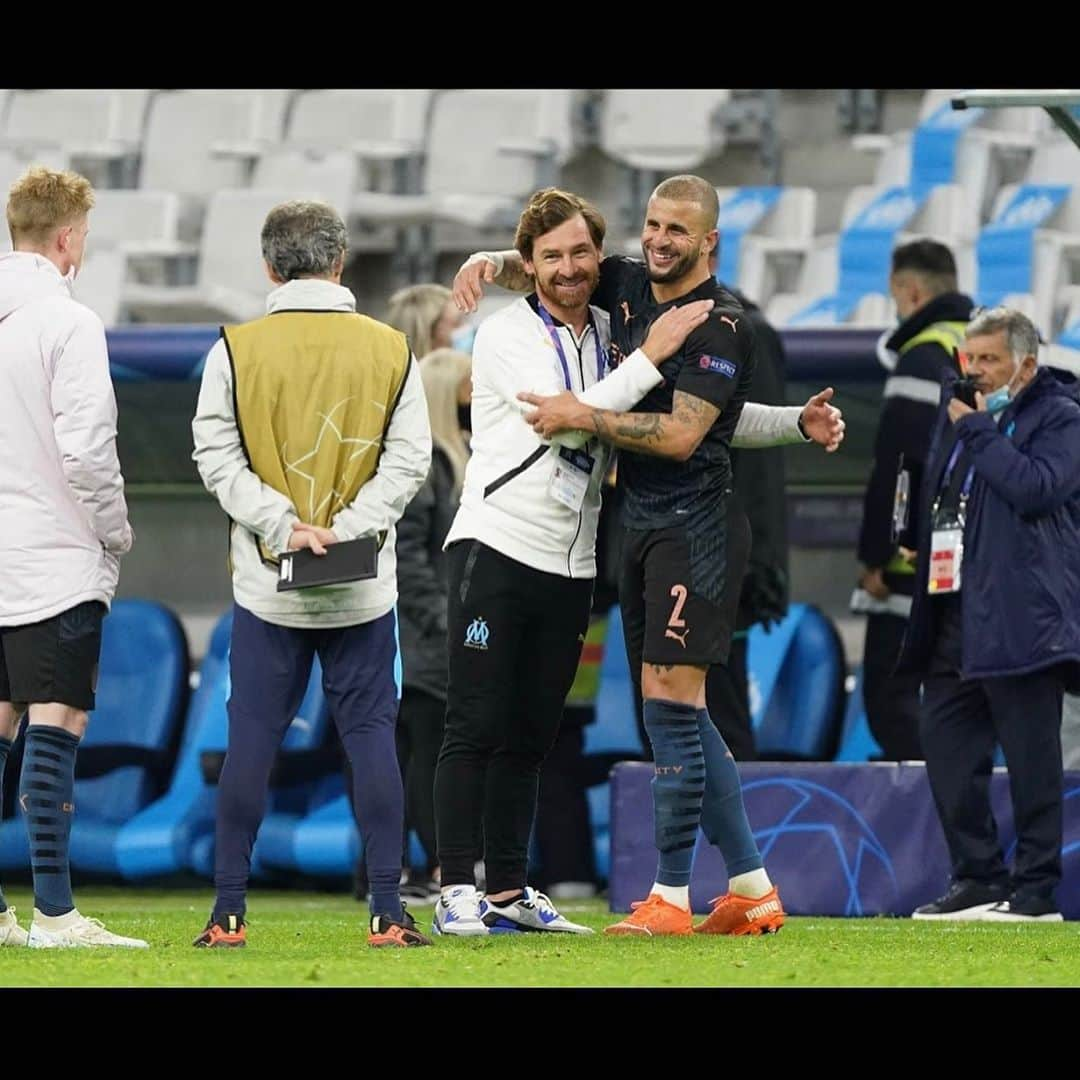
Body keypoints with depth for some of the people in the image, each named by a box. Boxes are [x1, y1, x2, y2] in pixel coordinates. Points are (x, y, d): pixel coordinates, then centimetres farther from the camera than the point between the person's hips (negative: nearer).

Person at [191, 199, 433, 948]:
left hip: (264, 584, 0)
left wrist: (280, 524, -10)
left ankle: (229, 913, 4)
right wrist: (347, 528, -9)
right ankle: (388, 913, 0)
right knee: (370, 734, 4)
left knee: (252, 739, 4)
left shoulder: (236, 350, -2)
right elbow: (408, 458, -4)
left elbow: (218, 456, -6)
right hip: (365, 590, 0)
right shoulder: (389, 350, 1)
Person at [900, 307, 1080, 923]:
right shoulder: (959, 408, 19)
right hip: (953, 611, 8)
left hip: (1020, 616, -8)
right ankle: (977, 879, 14)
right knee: (945, 741, 7)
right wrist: (916, 545, 13)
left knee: (1030, 755, -4)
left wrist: (977, 428, -12)